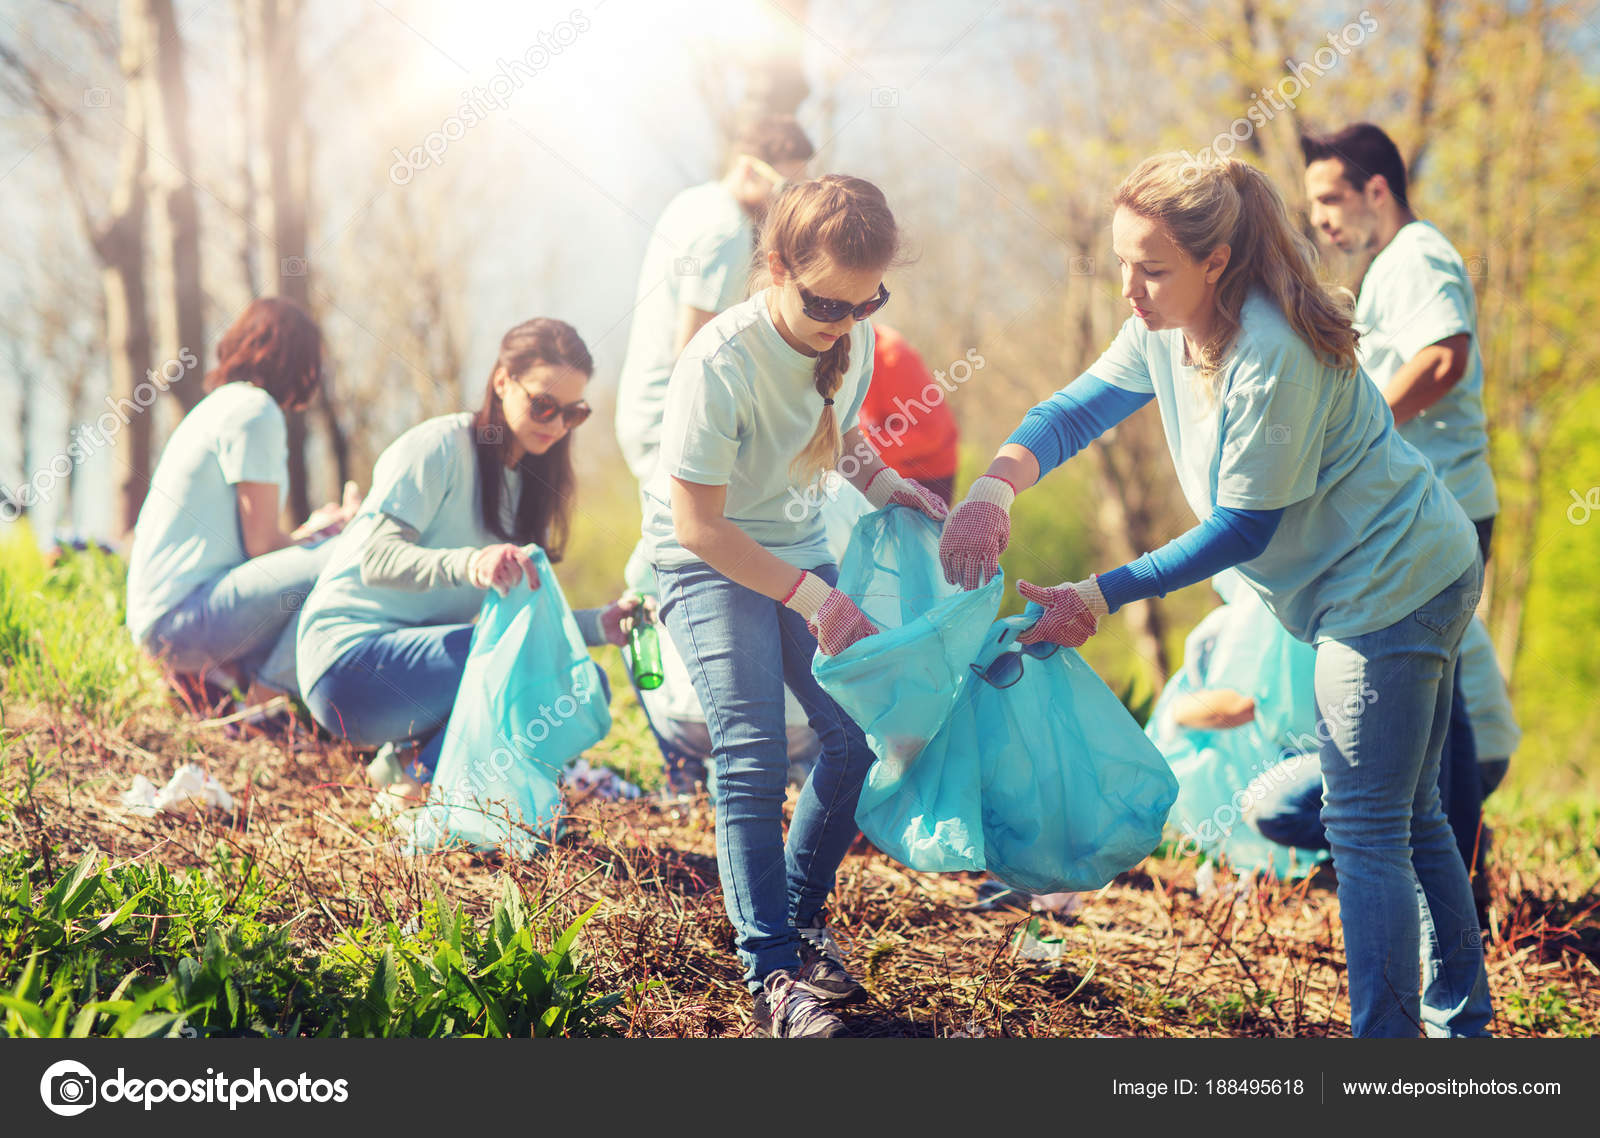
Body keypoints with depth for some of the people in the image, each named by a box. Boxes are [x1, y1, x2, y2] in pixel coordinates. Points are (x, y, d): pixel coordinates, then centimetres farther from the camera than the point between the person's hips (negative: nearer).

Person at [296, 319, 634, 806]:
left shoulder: (529, 482, 13)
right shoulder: (439, 447, -11)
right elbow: (377, 561, -23)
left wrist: (598, 625, -10)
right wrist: (470, 564, -42)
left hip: (427, 663, 8)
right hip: (352, 656, -8)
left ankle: (410, 760, -2)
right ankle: (418, 784, -13)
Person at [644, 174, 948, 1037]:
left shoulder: (852, 337, -8)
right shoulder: (720, 365, -29)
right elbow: (699, 524, -25)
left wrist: (881, 483, -6)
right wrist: (813, 598, -28)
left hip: (798, 548, 7)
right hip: (708, 561, -6)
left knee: (857, 732, -1)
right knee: (752, 753, -18)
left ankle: (801, 919, 18)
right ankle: (771, 971, -15)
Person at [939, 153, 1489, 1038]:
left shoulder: (1274, 357, -29)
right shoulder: (1168, 327, -3)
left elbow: (1243, 529, -24)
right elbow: (1080, 408, 1)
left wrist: (1101, 596, -22)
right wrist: (995, 485, -19)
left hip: (1393, 585, -10)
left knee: (1365, 829, -6)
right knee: (1407, 815, 19)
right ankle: (1459, 1018, 33)